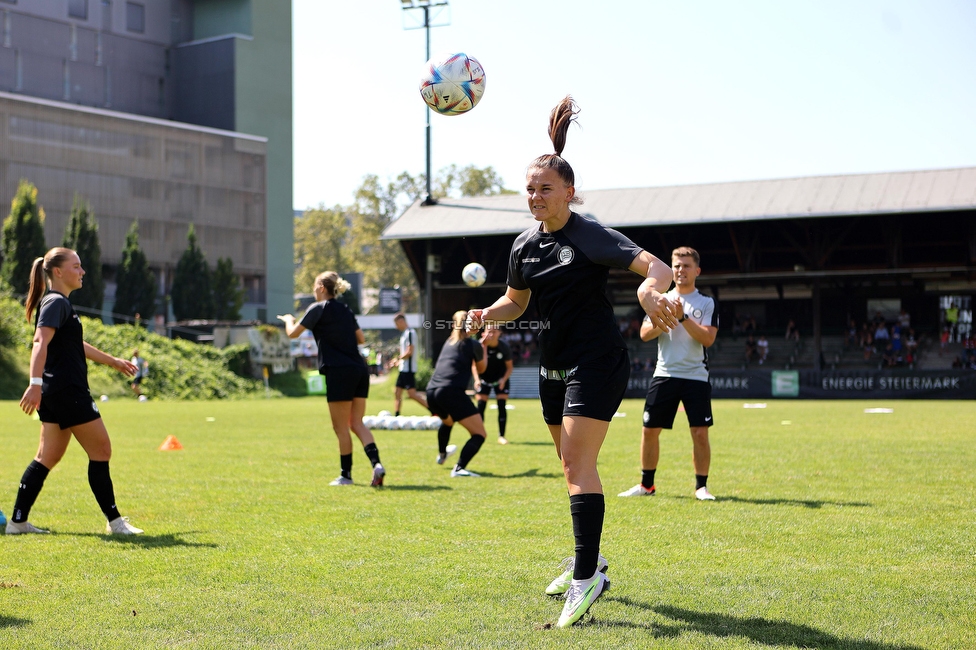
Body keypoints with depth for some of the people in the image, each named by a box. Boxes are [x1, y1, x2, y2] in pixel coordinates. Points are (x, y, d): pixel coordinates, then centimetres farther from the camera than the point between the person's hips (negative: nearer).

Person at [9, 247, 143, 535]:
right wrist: (35, 383, -38)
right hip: (67, 390, -10)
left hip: (55, 393, 10)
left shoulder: (58, 303, 21)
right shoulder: (56, 302, -11)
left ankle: (18, 521, 11)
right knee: (101, 451, -3)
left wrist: (112, 361, 45)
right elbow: (40, 343, -26)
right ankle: (115, 521, 3)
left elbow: (75, 344, 35)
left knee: (48, 457, 11)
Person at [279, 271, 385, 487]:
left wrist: (288, 319, 23)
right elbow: (361, 338, 21)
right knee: (357, 423, 8)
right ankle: (376, 464, -10)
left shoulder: (318, 309, -3)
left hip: (339, 372, -7)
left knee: (341, 427, 3)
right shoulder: (346, 310, 17)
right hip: (360, 370, 7)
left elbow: (293, 333, 2)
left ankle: (346, 474, 9)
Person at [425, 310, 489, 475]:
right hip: (452, 392, -7)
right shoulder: (473, 344, 3)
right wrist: (483, 347, 32)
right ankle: (459, 468, -24)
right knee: (479, 434, -4)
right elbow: (481, 368, 19)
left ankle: (442, 454, 63)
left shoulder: (448, 342, 20)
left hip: (431, 392, 7)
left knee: (447, 421, 39)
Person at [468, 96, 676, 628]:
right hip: (554, 365, 8)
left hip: (596, 363, -8)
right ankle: (588, 559, 33)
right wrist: (484, 315, -1)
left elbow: (657, 267, -27)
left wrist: (652, 288, -50)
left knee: (578, 466, -16)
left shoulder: (590, 237, -16)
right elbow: (515, 302, 20)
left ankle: (586, 577, -15)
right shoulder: (525, 245, 5)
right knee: (572, 465, 17)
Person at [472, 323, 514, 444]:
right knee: (480, 406, -8)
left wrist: (504, 379, -21)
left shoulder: (504, 347, -17)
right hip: (484, 379, 0)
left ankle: (501, 436, 1)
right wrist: (477, 379, -21)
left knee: (502, 406, -7)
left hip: (500, 380, 0)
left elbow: (510, 366, -7)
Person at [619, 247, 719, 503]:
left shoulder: (707, 303, 3)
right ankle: (646, 484, 17)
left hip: (696, 377, -2)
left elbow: (708, 338, -11)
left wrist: (683, 317, -18)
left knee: (700, 433, -7)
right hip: (665, 374, 2)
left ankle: (701, 486, 6)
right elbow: (645, 334, 1)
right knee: (650, 430, 3)